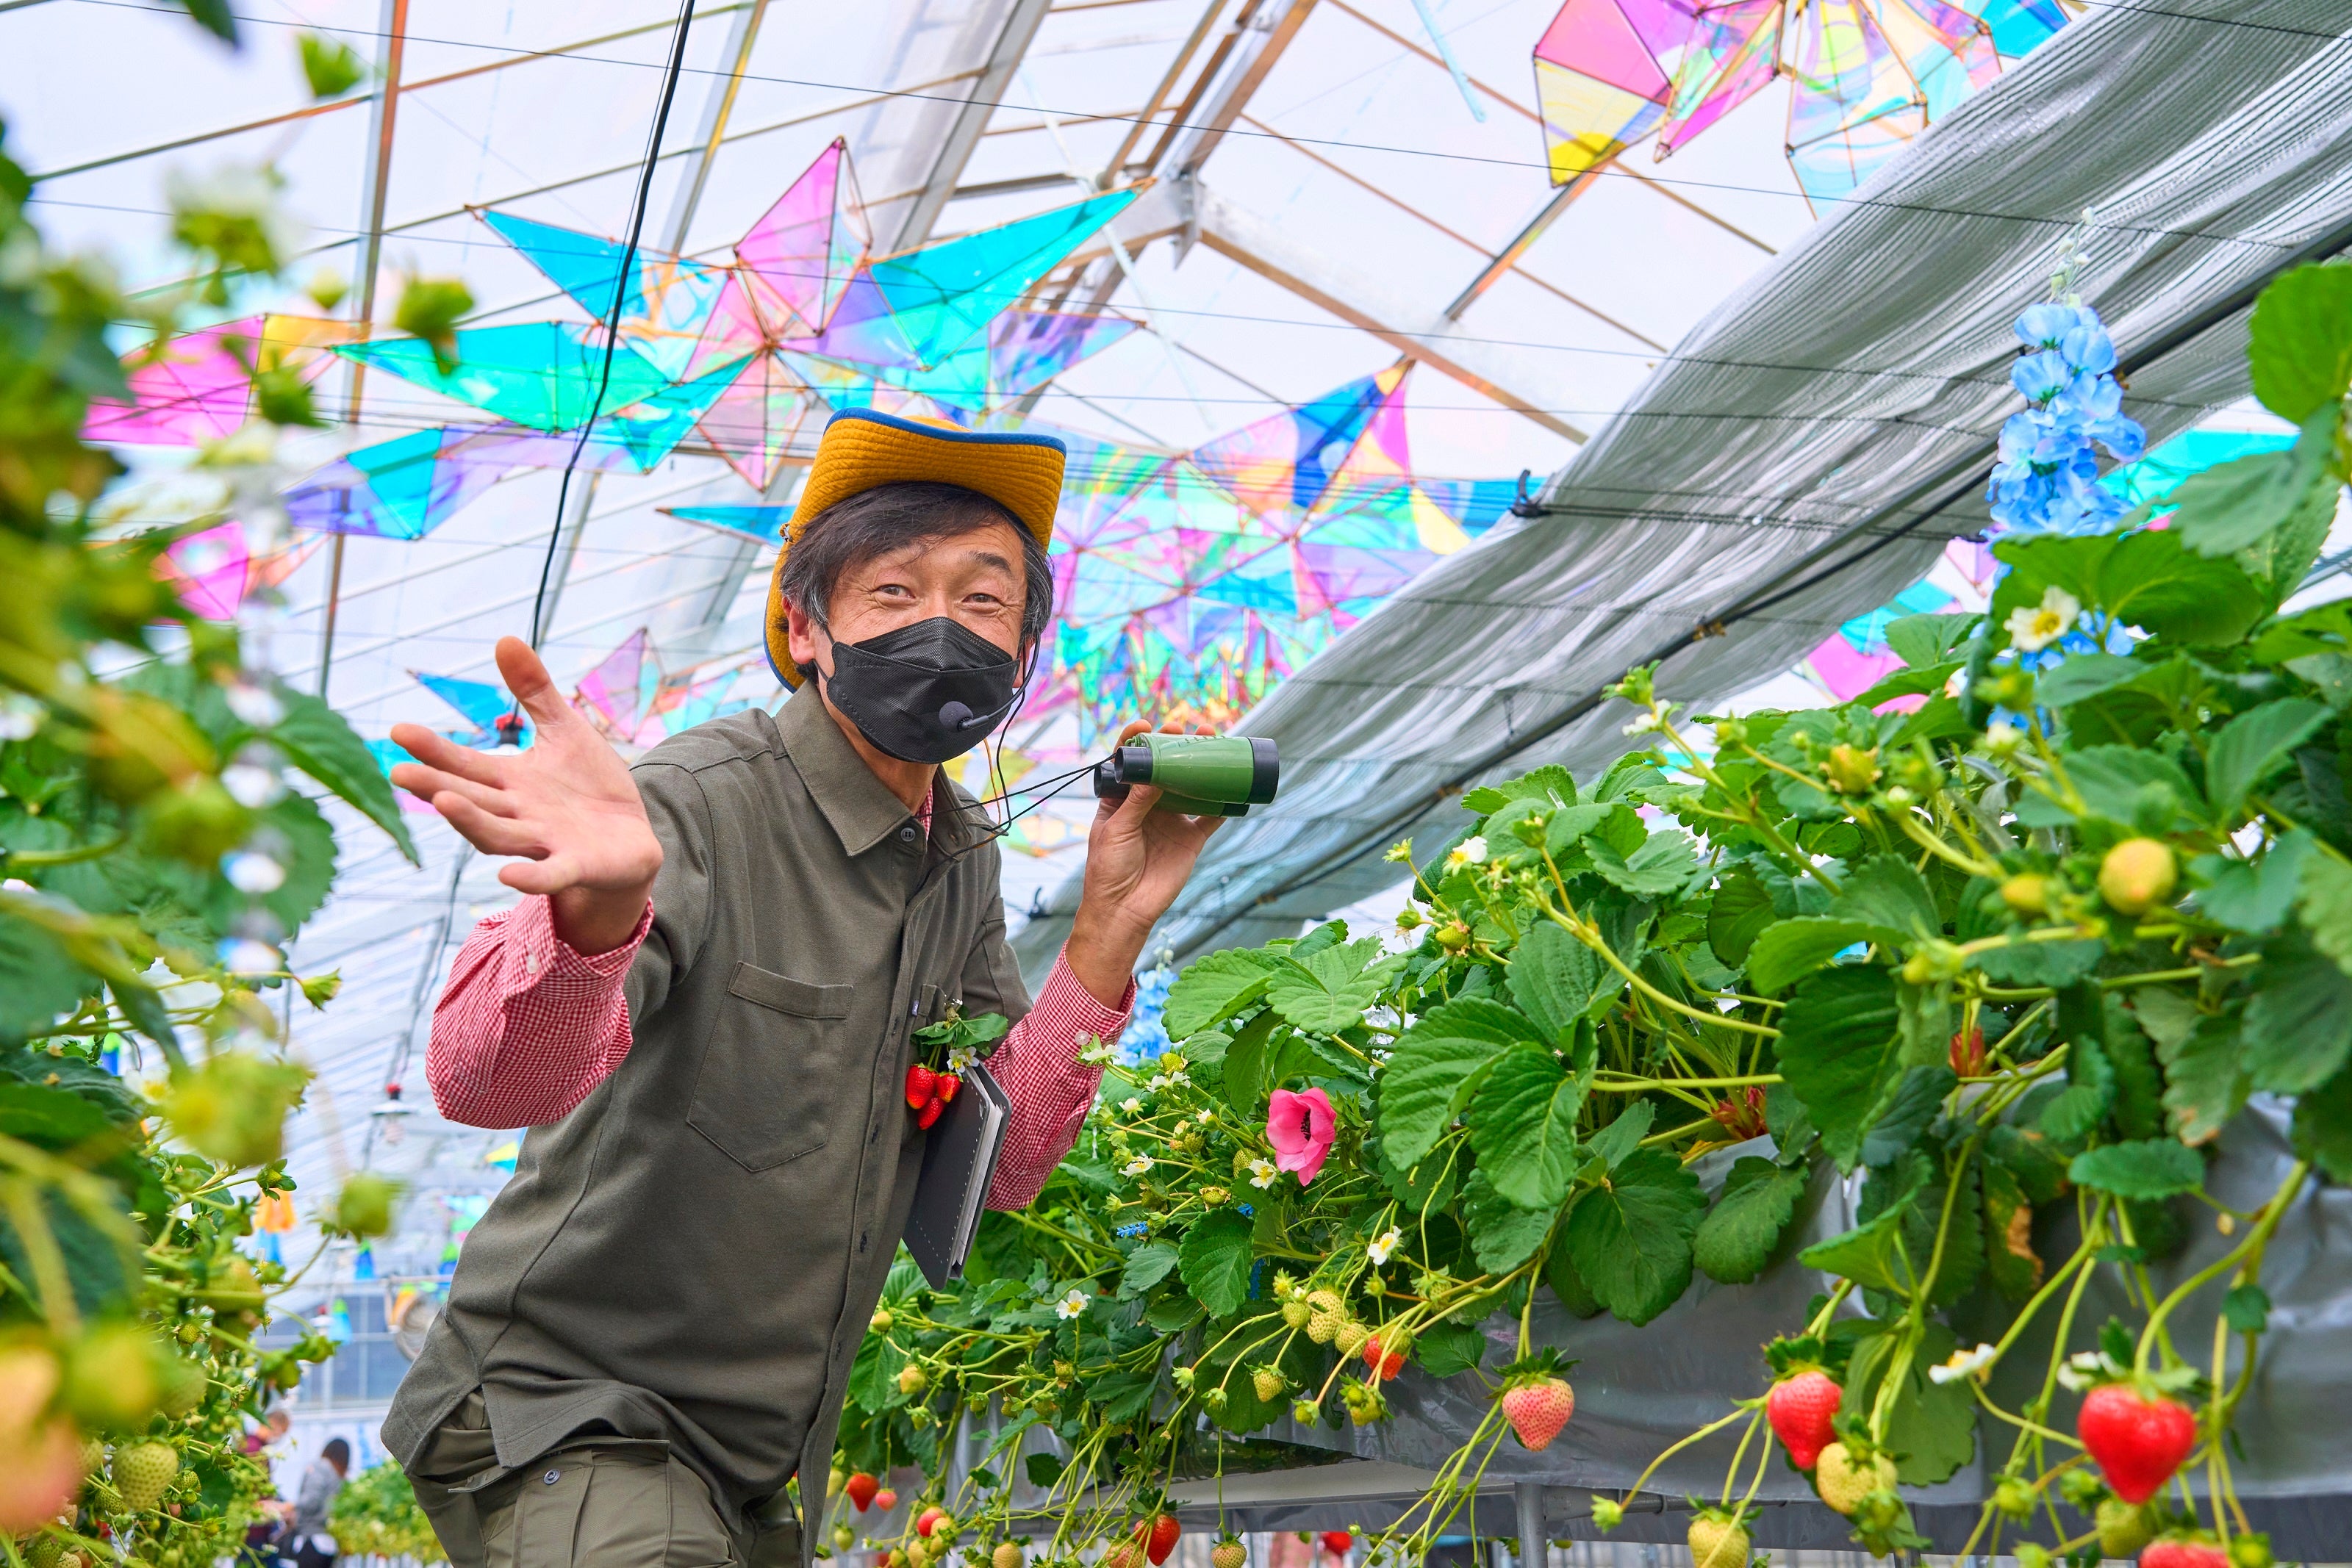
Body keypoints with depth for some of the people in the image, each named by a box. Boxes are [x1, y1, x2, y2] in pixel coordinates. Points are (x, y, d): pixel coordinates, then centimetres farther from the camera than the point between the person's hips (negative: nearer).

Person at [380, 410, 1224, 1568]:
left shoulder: (962, 861, 4)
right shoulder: (702, 802, -17)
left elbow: (998, 1168, 3)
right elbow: (483, 1084, -30)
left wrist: (1110, 928, -6)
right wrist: (597, 910, -50)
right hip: (565, 1417, -7)